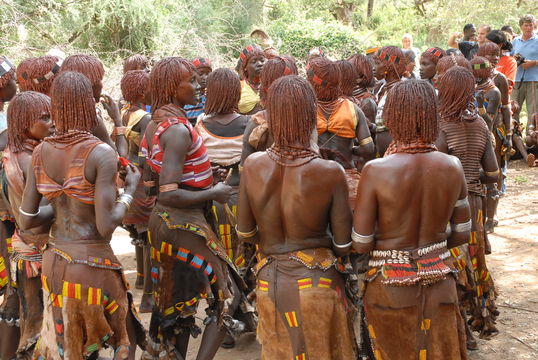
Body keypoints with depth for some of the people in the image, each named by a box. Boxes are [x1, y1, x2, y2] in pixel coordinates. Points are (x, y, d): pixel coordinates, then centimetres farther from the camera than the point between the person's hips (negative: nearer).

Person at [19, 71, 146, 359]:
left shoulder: (41, 152, 0)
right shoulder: (101, 153, -17)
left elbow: (25, 221, 2)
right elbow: (106, 226, -20)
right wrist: (129, 191, -5)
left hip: (53, 263, 6)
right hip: (92, 265, -6)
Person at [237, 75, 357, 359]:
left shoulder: (252, 165, -10)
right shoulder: (330, 172, -18)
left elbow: (245, 234, 0)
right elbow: (343, 245, -11)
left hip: (269, 282, 3)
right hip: (317, 283, -3)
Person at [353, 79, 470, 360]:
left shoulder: (376, 170, -19)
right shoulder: (452, 167, -8)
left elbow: (360, 245, -15)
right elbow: (462, 235, 1)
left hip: (391, 287, -3)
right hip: (439, 283, 3)